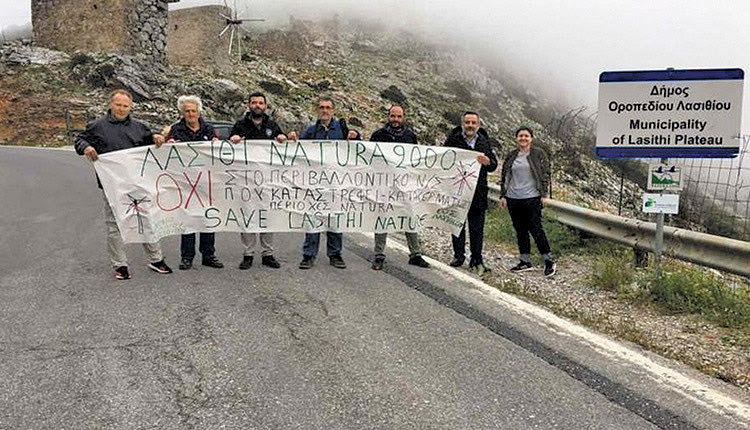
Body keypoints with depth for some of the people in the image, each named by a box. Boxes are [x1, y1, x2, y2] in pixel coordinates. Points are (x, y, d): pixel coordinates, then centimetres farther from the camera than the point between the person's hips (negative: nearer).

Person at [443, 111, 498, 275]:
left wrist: (486, 161, -14)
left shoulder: (484, 142, 10)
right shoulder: (453, 140, 1)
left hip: (478, 192, 1)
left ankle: (476, 260, 12)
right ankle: (459, 255, 24)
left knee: (477, 228, 3)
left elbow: (493, 165, 8)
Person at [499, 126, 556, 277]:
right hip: (513, 199, 5)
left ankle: (549, 261, 4)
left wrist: (544, 194, -8)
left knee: (535, 229, -6)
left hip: (532, 198, -5)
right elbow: (504, 177, 14)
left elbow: (545, 174, -1)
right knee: (520, 230, 8)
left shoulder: (538, 154, 0)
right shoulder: (511, 156, 12)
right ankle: (525, 262, 17)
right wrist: (503, 196, 9)